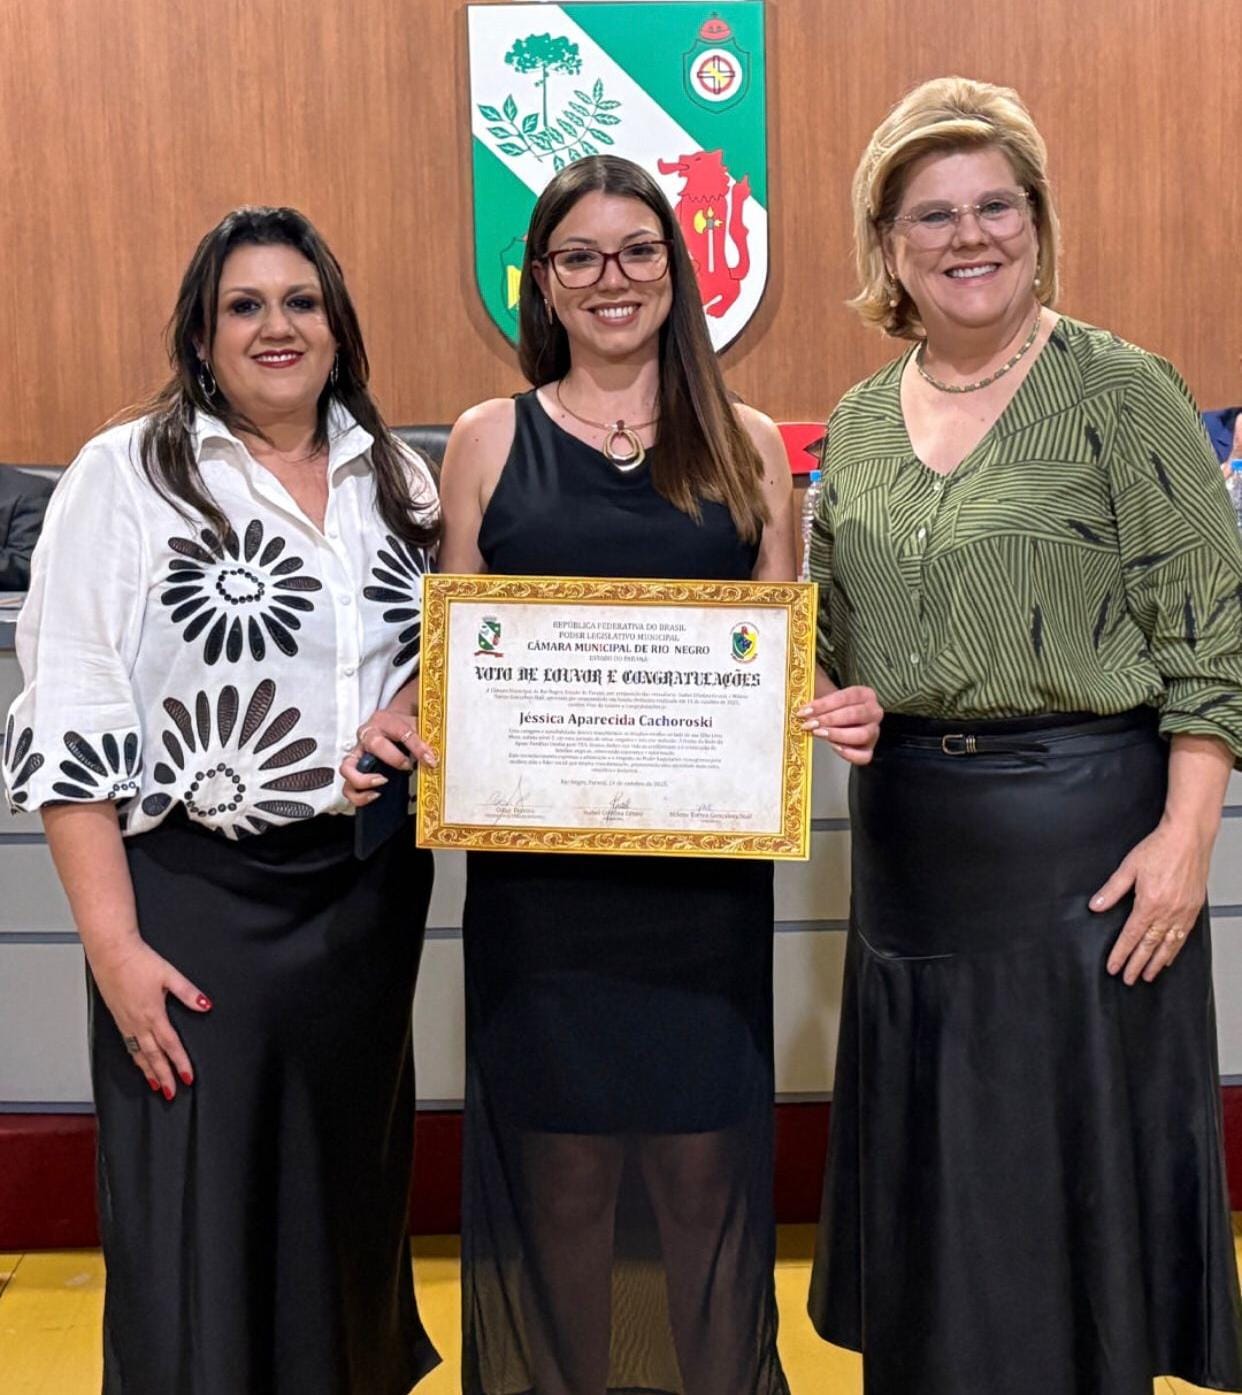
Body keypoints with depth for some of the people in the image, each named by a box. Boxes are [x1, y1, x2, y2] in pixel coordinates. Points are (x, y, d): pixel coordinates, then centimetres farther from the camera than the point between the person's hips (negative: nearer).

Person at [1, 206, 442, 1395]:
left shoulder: (397, 479, 7)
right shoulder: (126, 475, -6)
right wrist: (113, 943, -14)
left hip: (373, 892, 4)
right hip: (196, 902, -4)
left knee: (346, 1200, 17)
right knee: (195, 1237, 4)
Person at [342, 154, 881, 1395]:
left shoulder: (748, 446, 8)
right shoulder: (489, 441, 6)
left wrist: (837, 713, -11)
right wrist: (393, 723, -12)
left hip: (708, 862, 1)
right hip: (538, 867, 0)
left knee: (701, 1152, 7)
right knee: (560, 1155, 8)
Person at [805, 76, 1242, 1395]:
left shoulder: (1120, 392, -6)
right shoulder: (857, 422, 8)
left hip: (1084, 826, -5)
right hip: (909, 834, 5)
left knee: (1077, 1162, 7)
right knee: (927, 1168, 16)